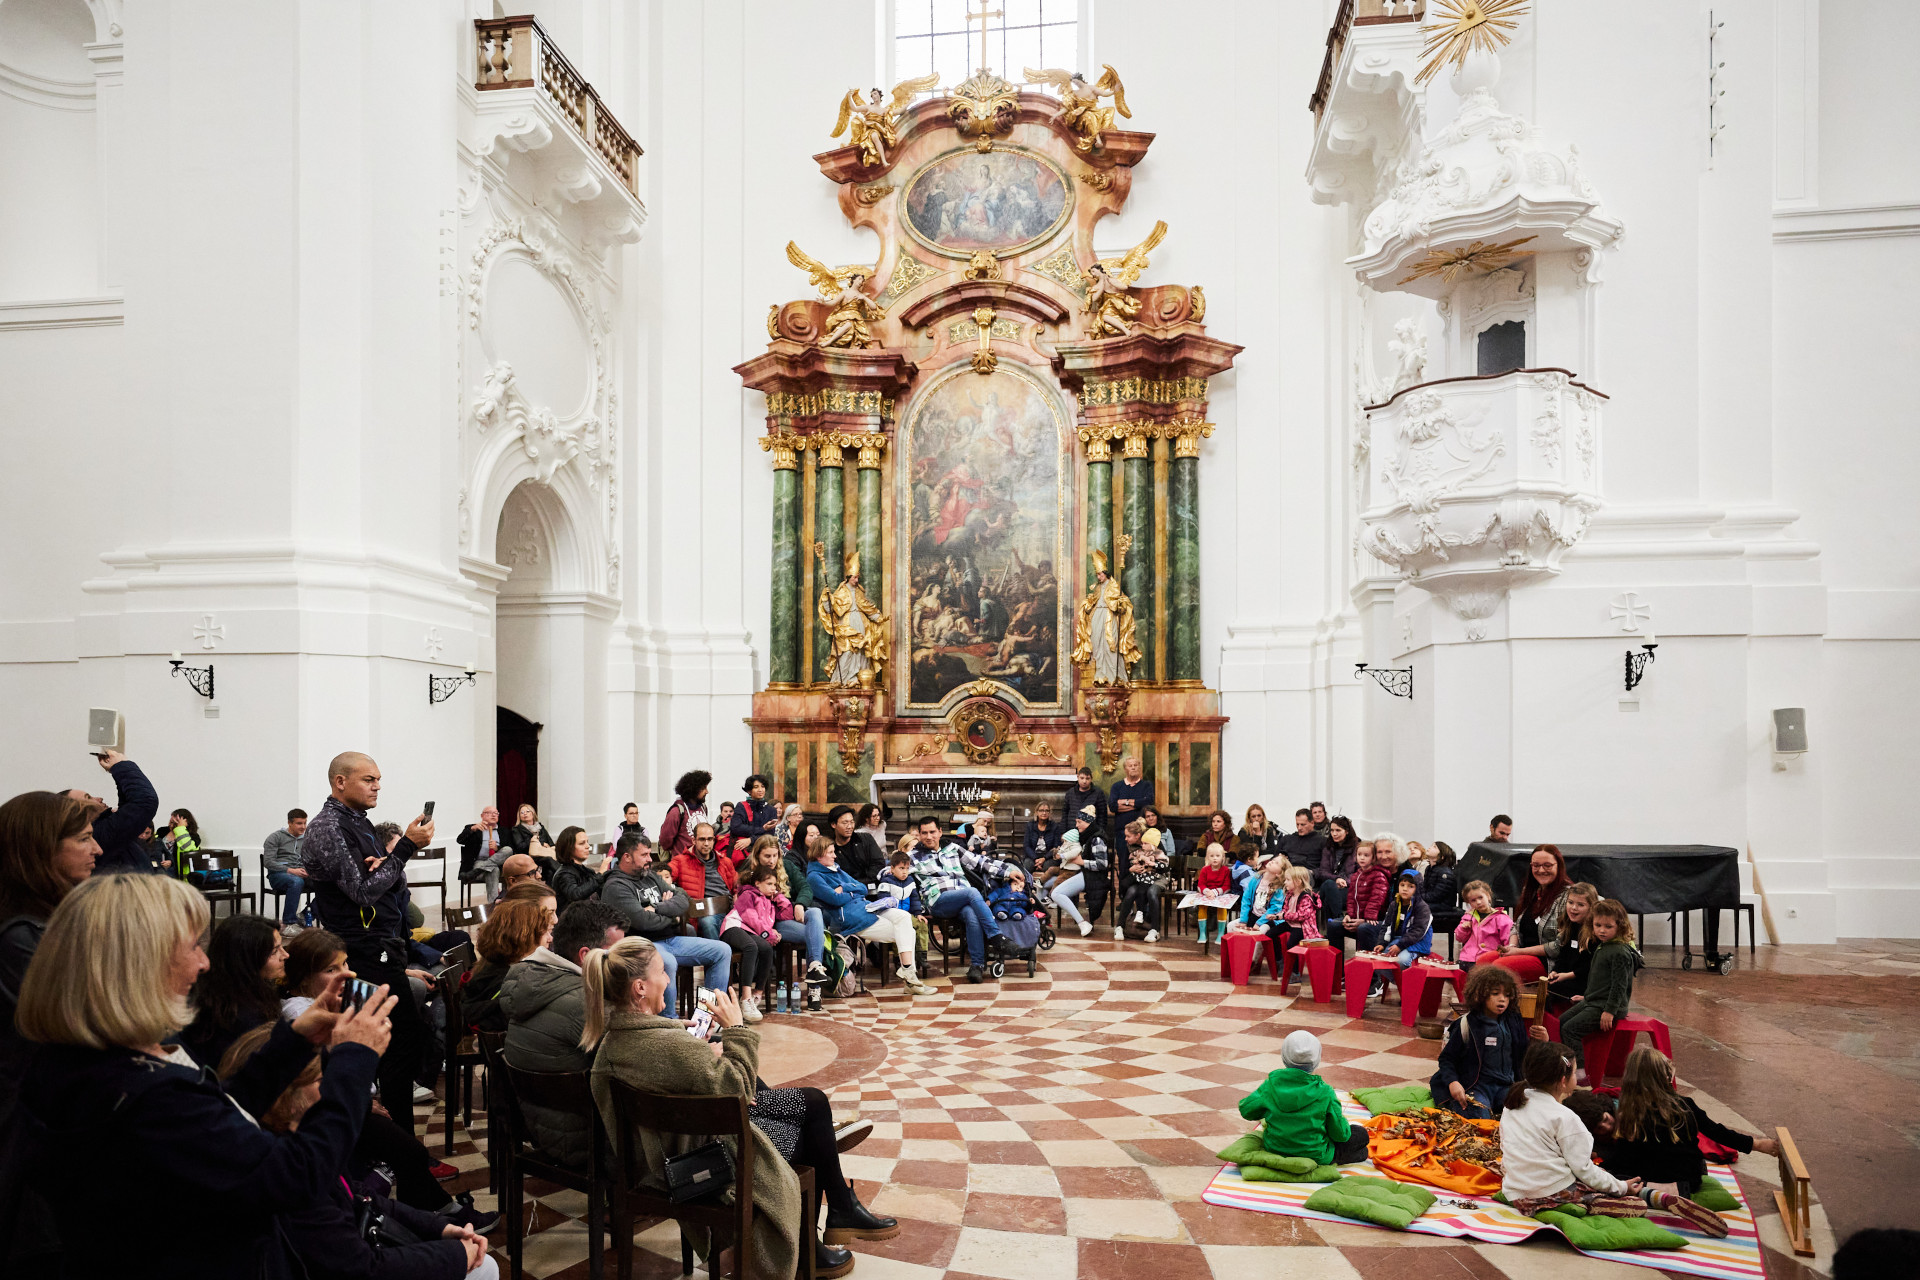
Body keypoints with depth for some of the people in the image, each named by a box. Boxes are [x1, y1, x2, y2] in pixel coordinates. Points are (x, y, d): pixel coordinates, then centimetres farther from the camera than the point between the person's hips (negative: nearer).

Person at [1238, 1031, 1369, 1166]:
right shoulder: (1325, 1092, -22)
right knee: (1360, 1134, 12)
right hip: (1314, 1157, -4)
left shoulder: (1271, 1084, -16)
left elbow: (1246, 1110, -6)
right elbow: (1340, 1134, -12)